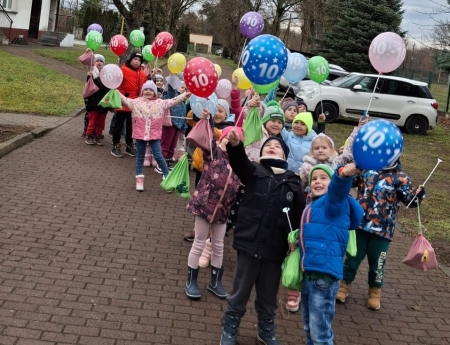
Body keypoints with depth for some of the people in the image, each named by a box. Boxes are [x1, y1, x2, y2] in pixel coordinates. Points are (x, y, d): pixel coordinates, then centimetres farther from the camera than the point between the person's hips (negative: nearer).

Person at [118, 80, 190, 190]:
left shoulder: (160, 103, 3)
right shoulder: (136, 102, 3)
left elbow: (173, 101, 0)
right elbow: (124, 100, 2)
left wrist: (186, 95, -7)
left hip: (154, 134, -1)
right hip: (140, 134, 1)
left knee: (158, 156, -2)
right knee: (140, 157, 10)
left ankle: (167, 176, 13)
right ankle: (139, 179, 17)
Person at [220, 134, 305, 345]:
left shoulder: (293, 182, 4)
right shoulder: (254, 171, 0)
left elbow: (299, 216, 3)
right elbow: (239, 162, -21)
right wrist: (235, 145, -41)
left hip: (275, 249, 2)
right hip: (250, 243, -2)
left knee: (268, 296, 17)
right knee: (240, 293, 11)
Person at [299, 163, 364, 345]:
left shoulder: (334, 202, -9)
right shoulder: (311, 207, 18)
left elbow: (338, 189, -33)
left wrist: (343, 175, -54)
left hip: (325, 274, -9)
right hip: (309, 272, 9)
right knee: (310, 327, 22)